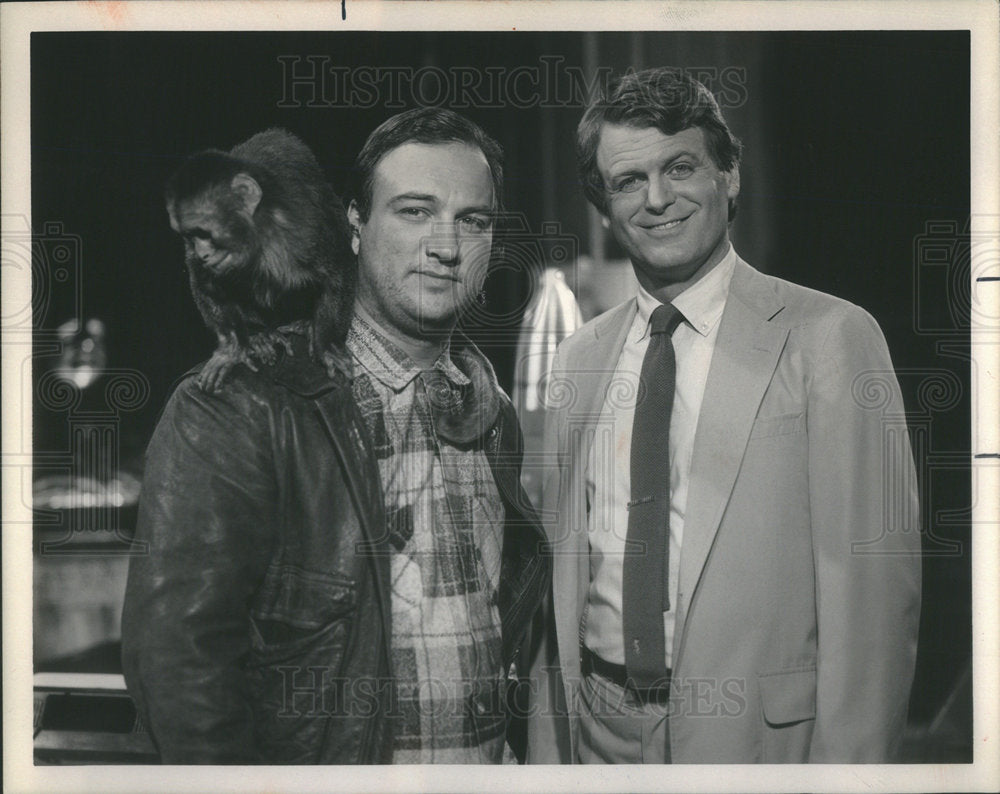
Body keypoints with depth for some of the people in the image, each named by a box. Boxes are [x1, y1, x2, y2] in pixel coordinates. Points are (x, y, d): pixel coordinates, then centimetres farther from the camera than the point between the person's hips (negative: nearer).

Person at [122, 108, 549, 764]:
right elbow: (176, 653, -21)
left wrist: (525, 746, 0)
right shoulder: (234, 409, -17)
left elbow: (511, 619, 11)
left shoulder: (492, 415, 4)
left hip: (487, 766, 6)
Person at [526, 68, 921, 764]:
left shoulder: (830, 336, -10)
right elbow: (560, 576, 9)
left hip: (761, 733, -4)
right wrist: (547, 752, 5)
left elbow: (873, 588, -13)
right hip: (598, 727, 4)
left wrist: (845, 767, -17)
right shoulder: (580, 358, 7)